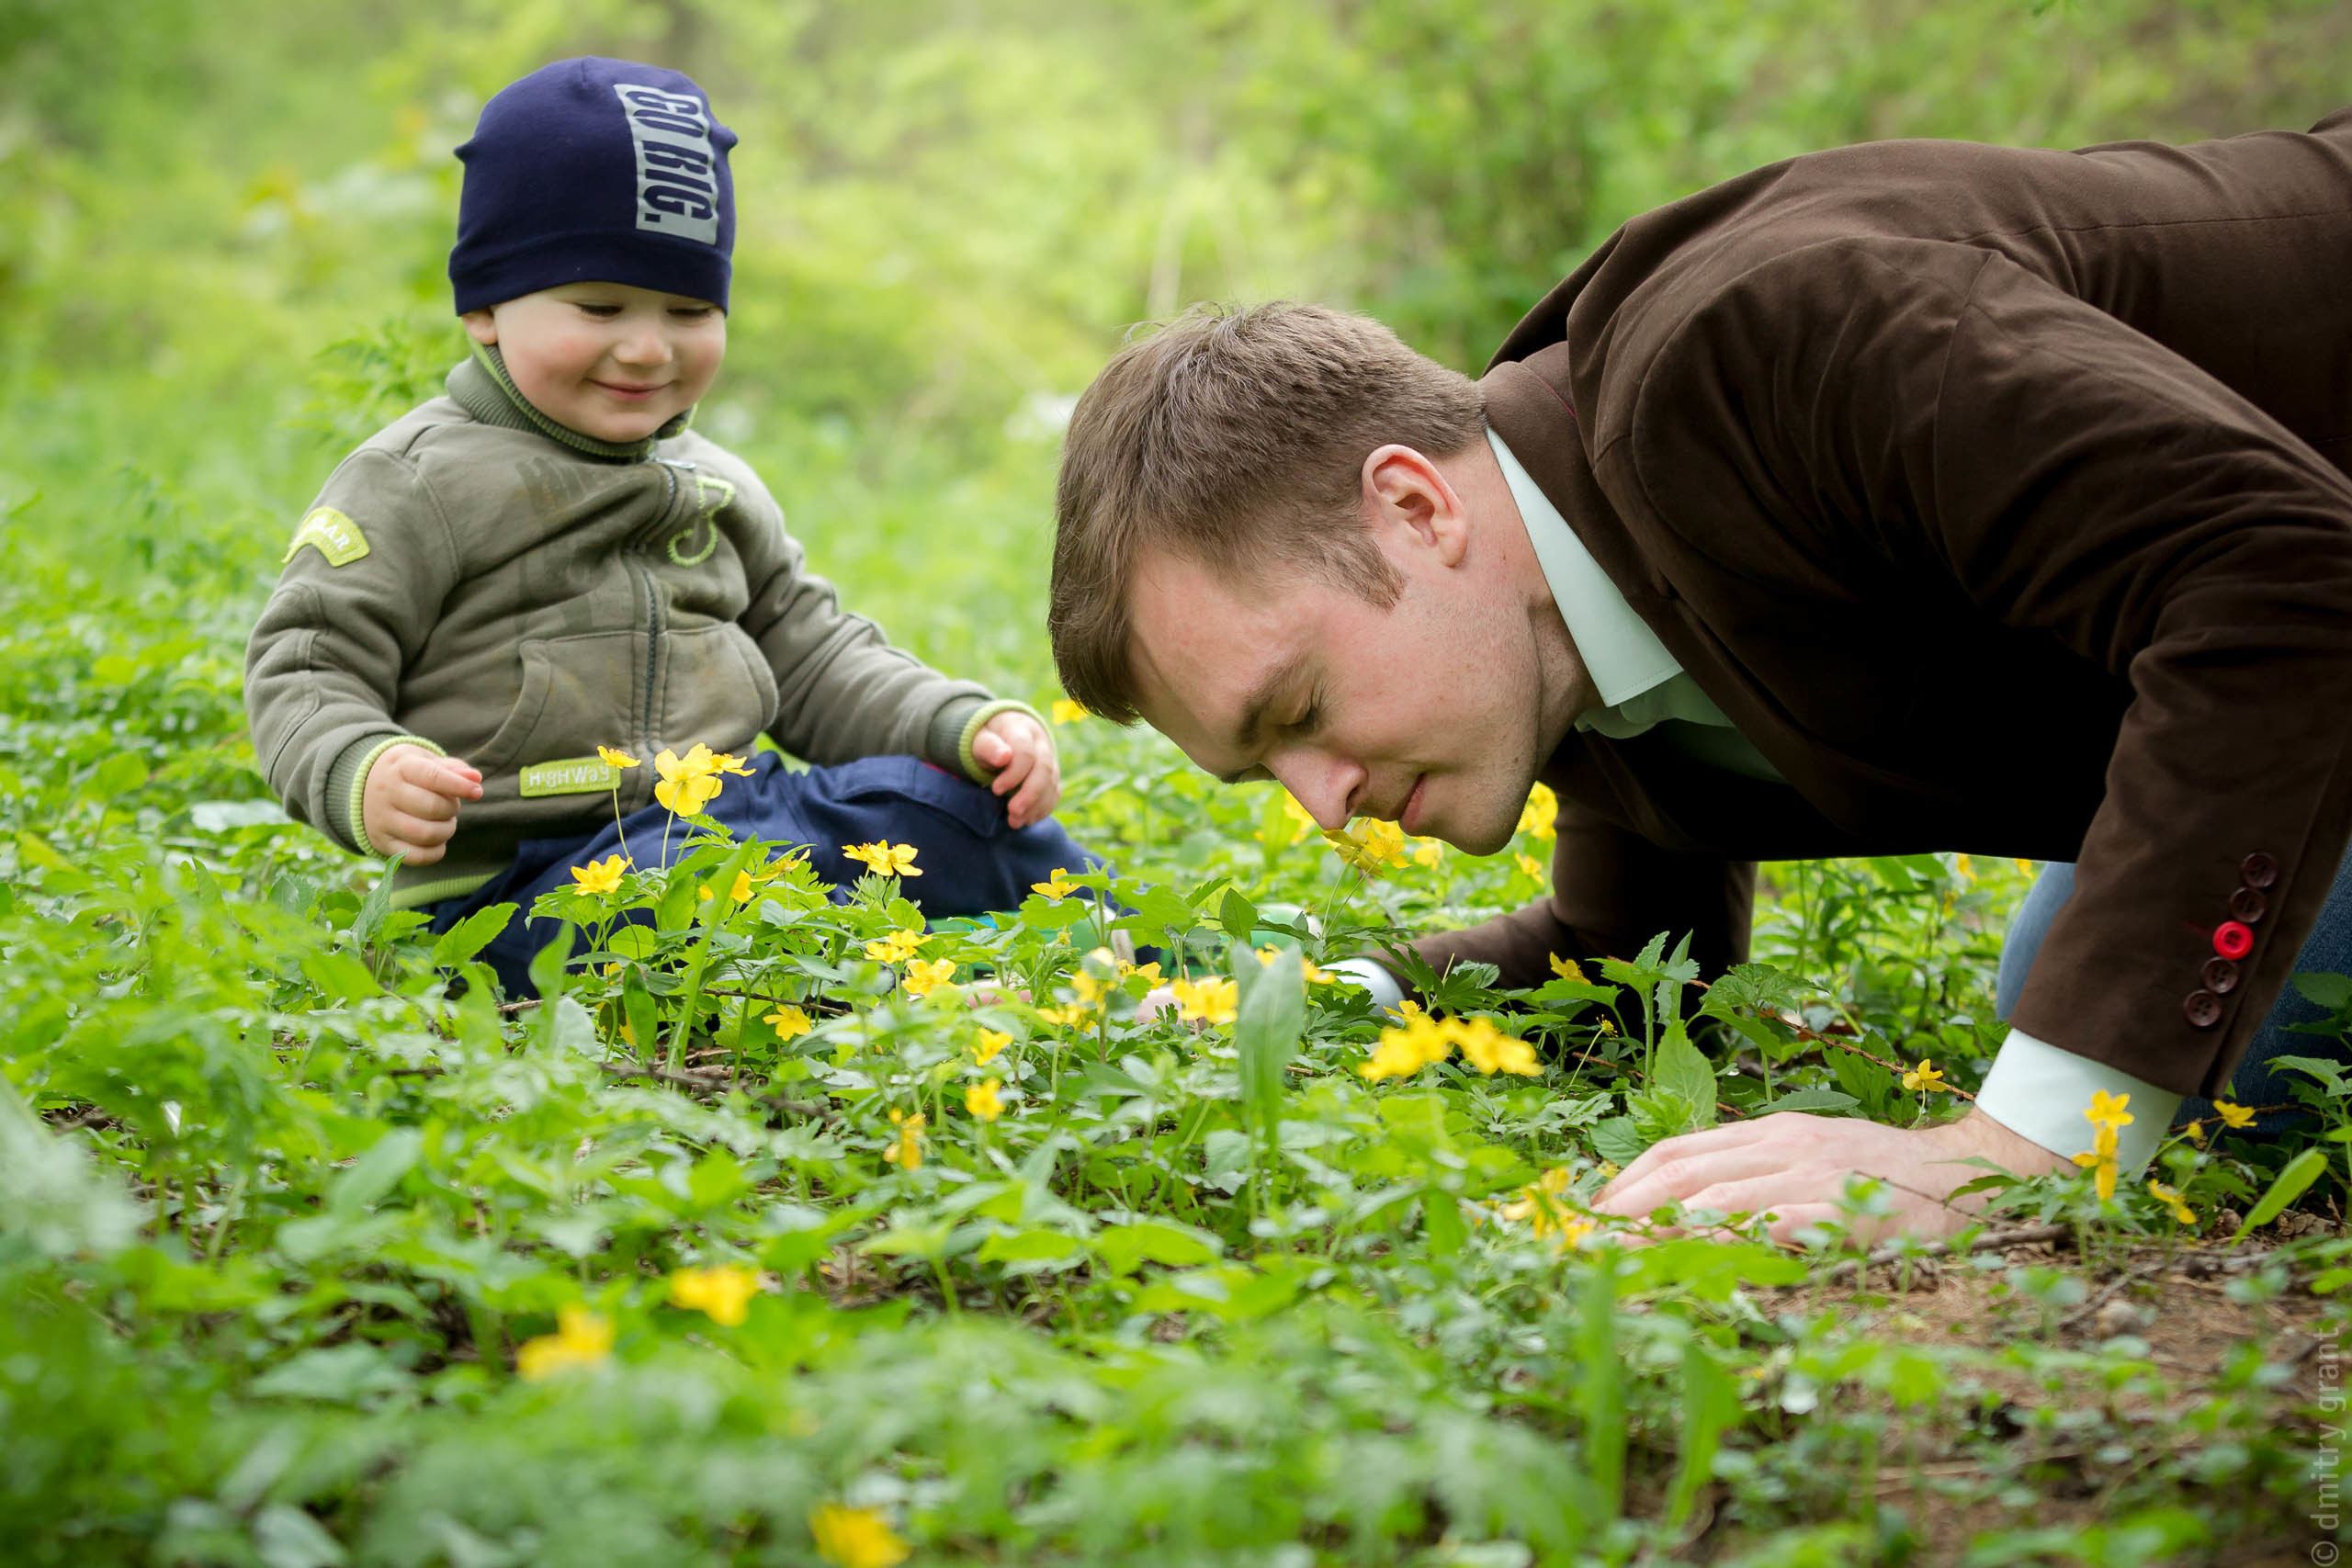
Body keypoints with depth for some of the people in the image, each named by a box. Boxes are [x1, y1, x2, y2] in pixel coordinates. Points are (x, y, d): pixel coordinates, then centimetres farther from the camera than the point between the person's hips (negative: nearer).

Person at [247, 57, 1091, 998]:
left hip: (726, 821, 7)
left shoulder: (716, 488, 18)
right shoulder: (417, 481, -3)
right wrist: (366, 779, -28)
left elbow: (813, 658, 21)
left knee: (952, 796, -6)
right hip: (511, 879, -6)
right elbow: (305, 671, -6)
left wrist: (969, 728, 5)